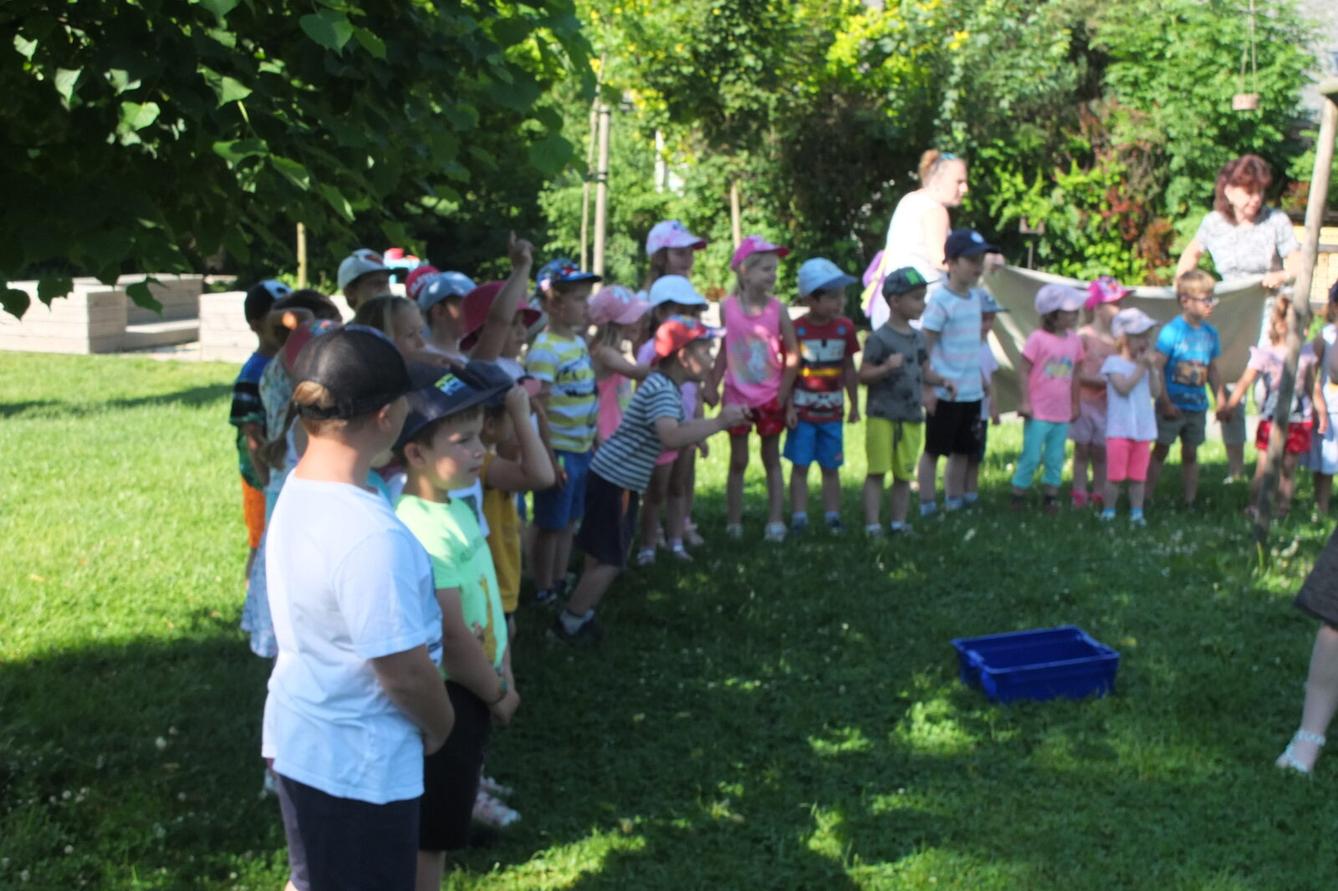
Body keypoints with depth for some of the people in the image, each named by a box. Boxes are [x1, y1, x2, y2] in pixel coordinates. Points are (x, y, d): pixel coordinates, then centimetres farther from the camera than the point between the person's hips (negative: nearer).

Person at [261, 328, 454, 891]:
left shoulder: (298, 486, -4)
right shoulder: (372, 535, -33)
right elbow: (405, 672, -24)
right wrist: (441, 728, -6)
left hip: (301, 734, 8)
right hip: (356, 759, -8)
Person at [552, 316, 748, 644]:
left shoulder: (666, 387, 11)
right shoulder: (661, 390, -22)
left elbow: (679, 430, 18)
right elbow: (672, 437, -37)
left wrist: (725, 420, 12)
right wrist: (719, 422, -31)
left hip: (615, 478, 10)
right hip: (615, 481, -10)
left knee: (602, 555, 17)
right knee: (610, 560, -3)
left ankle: (580, 615, 26)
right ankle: (568, 624, 5)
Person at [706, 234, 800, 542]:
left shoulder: (777, 309, -8)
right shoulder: (728, 307, -6)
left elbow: (792, 353, -4)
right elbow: (723, 349, 3)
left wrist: (784, 392, -8)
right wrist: (712, 385, 1)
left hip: (771, 397, 0)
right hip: (738, 395, 0)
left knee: (772, 460, 8)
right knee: (738, 461, 8)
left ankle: (775, 521, 10)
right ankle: (733, 523, 14)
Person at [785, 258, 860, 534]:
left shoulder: (845, 328, 0)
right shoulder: (796, 329, -10)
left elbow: (849, 369, 7)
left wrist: (854, 405, 9)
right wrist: (789, 407, -9)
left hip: (832, 411, 3)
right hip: (803, 411, -3)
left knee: (831, 467, 10)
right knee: (800, 466, 2)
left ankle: (832, 516, 18)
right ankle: (798, 517, 7)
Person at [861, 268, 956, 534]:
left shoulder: (919, 338, 10)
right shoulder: (879, 339, -10)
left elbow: (924, 371, 19)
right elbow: (864, 375, -11)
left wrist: (942, 380, 0)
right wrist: (887, 368, -28)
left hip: (912, 418, 6)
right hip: (882, 416, -6)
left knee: (904, 474, 10)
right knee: (877, 472, -3)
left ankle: (899, 523, 19)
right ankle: (872, 525, 1)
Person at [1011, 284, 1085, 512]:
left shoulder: (1074, 341, 6)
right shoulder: (1038, 338, -12)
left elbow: (1074, 375, 14)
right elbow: (1023, 370, -10)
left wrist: (1074, 405, 16)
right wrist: (1025, 401, -13)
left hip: (1062, 414, 5)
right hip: (1038, 413, -5)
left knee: (1055, 459, 10)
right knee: (1032, 456, -1)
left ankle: (1050, 495, 21)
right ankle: (1018, 494, 11)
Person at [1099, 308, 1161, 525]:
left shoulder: (1147, 364, 11)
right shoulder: (1114, 362, -7)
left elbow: (1156, 391, 1)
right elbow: (1124, 387, -19)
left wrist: (1152, 367, -7)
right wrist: (1141, 367, -14)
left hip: (1143, 430, 5)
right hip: (1120, 431, -5)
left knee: (1138, 476, 9)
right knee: (1115, 476, -1)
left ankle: (1137, 513, 15)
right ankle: (1108, 512, 10)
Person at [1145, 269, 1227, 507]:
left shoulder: (1211, 333, 6)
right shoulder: (1171, 331, -13)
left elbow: (1213, 370, 15)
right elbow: (1157, 367, -15)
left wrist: (1221, 401, 11)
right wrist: (1165, 402, -17)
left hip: (1197, 405, 5)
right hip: (1172, 405, -5)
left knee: (1190, 453, 12)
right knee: (1160, 450, 3)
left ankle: (1190, 500, 18)